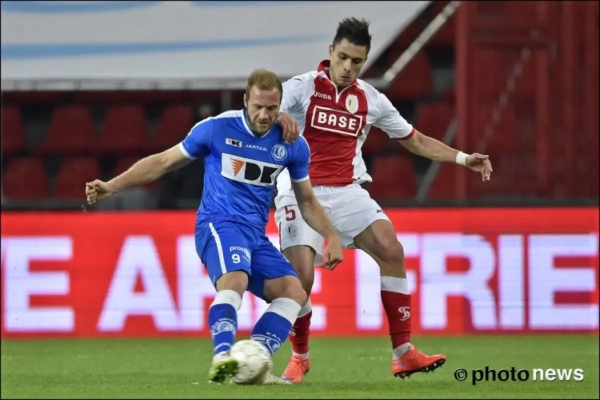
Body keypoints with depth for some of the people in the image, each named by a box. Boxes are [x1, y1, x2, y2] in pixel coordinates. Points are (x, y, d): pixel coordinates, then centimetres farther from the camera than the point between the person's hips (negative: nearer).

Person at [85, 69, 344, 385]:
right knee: (235, 279, -35)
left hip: (256, 235, 5)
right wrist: (112, 186, -1)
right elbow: (163, 162, 5)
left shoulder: (293, 146, 5)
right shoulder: (216, 129, -5)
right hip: (218, 225, -5)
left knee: (293, 291, -15)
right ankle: (222, 357, -48)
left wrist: (332, 237, 5)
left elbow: (307, 200, 19)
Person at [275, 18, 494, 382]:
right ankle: (300, 358, 8)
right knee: (302, 276, -18)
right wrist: (279, 116, -43)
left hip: (347, 191, 4)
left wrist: (463, 158, 6)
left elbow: (415, 140, 17)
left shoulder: (371, 100, 9)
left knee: (392, 250, -15)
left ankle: (403, 354, -10)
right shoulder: (302, 87, -5)